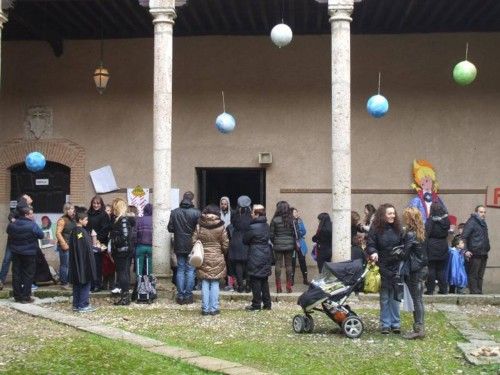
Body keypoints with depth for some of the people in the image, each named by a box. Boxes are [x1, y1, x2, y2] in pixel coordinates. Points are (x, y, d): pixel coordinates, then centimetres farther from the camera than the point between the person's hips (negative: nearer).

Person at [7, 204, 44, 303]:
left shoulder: (12, 225, -1)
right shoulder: (32, 225, -18)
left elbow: (9, 233, 12)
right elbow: (41, 235, -9)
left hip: (16, 253, 5)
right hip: (29, 253, -5)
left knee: (16, 274, 11)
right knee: (28, 275, 4)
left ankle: (17, 296, 16)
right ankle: (25, 297, 5)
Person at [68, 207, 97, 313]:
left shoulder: (74, 231, 10)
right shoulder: (81, 232, -18)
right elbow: (84, 249, -21)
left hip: (76, 264, 10)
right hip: (83, 263, -10)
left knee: (77, 284, 14)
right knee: (85, 284, -1)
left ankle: (76, 304, 19)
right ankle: (83, 305, 2)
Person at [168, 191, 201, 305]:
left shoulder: (174, 212, -3)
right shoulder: (196, 212, -11)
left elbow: (170, 228, -1)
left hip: (179, 246, 2)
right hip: (192, 246, -2)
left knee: (180, 270, 9)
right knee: (190, 270, 5)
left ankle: (180, 295, 8)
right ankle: (188, 295, 6)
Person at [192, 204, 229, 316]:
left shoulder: (199, 227, -4)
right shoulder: (220, 227, -6)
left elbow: (194, 242, -2)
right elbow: (225, 244, -2)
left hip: (203, 259, 1)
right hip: (217, 259, -1)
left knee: (205, 284, 5)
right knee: (215, 284, 4)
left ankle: (205, 309, 6)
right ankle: (214, 308, 5)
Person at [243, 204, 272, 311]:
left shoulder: (253, 228, -17)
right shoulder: (266, 226, 6)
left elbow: (245, 240, -6)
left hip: (256, 258, -7)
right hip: (266, 256, 7)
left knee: (255, 281, 0)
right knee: (264, 281, 13)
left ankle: (256, 305, 3)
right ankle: (267, 304, 17)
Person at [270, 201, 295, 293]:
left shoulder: (275, 220, -8)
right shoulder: (292, 220, -3)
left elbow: (271, 234, -4)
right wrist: (295, 245, 13)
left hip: (278, 245, -1)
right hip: (289, 245, 2)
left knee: (278, 265, 4)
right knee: (288, 265, 7)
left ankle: (278, 288, 4)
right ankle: (289, 287, 10)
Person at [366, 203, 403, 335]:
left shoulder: (397, 228, 4)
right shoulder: (376, 229, -5)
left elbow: (403, 245, 10)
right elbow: (370, 245, -7)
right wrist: (373, 253, -26)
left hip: (396, 267, 2)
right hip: (382, 267, -2)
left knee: (395, 297, 8)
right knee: (384, 297, 6)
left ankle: (395, 323, 17)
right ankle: (385, 324, 14)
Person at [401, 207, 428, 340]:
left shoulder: (410, 235, -18)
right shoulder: (420, 232, 9)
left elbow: (404, 254, -14)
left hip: (414, 270, -8)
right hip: (421, 268, 8)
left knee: (417, 300, -4)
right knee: (418, 299, 13)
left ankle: (419, 329, 0)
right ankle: (419, 327, 18)